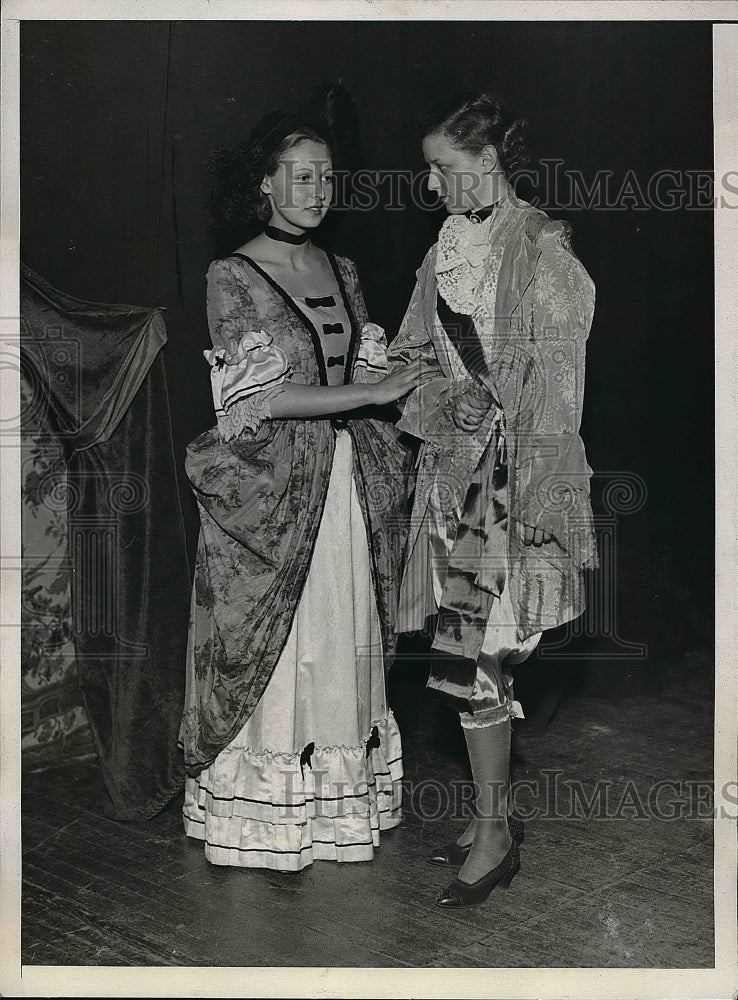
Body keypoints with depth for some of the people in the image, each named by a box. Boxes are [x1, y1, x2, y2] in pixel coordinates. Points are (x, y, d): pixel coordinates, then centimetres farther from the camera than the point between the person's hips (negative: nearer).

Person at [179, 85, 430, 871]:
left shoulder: (341, 272, 11)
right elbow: (262, 398, -15)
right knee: (272, 651, 3)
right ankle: (260, 815, 18)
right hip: (270, 488, -5)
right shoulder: (232, 278, -7)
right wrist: (373, 391, -17)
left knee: (345, 642, 10)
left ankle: (338, 798, 25)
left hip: (350, 483, 6)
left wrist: (394, 367, -4)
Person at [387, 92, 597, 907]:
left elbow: (557, 384, -12)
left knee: (471, 652, -6)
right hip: (456, 461, 7)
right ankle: (494, 815, 23)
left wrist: (538, 494, -14)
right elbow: (421, 353, 18)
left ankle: (494, 832, 8)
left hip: (510, 471, -7)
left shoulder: (541, 251, -10)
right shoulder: (451, 244, 12)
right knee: (475, 651, 10)